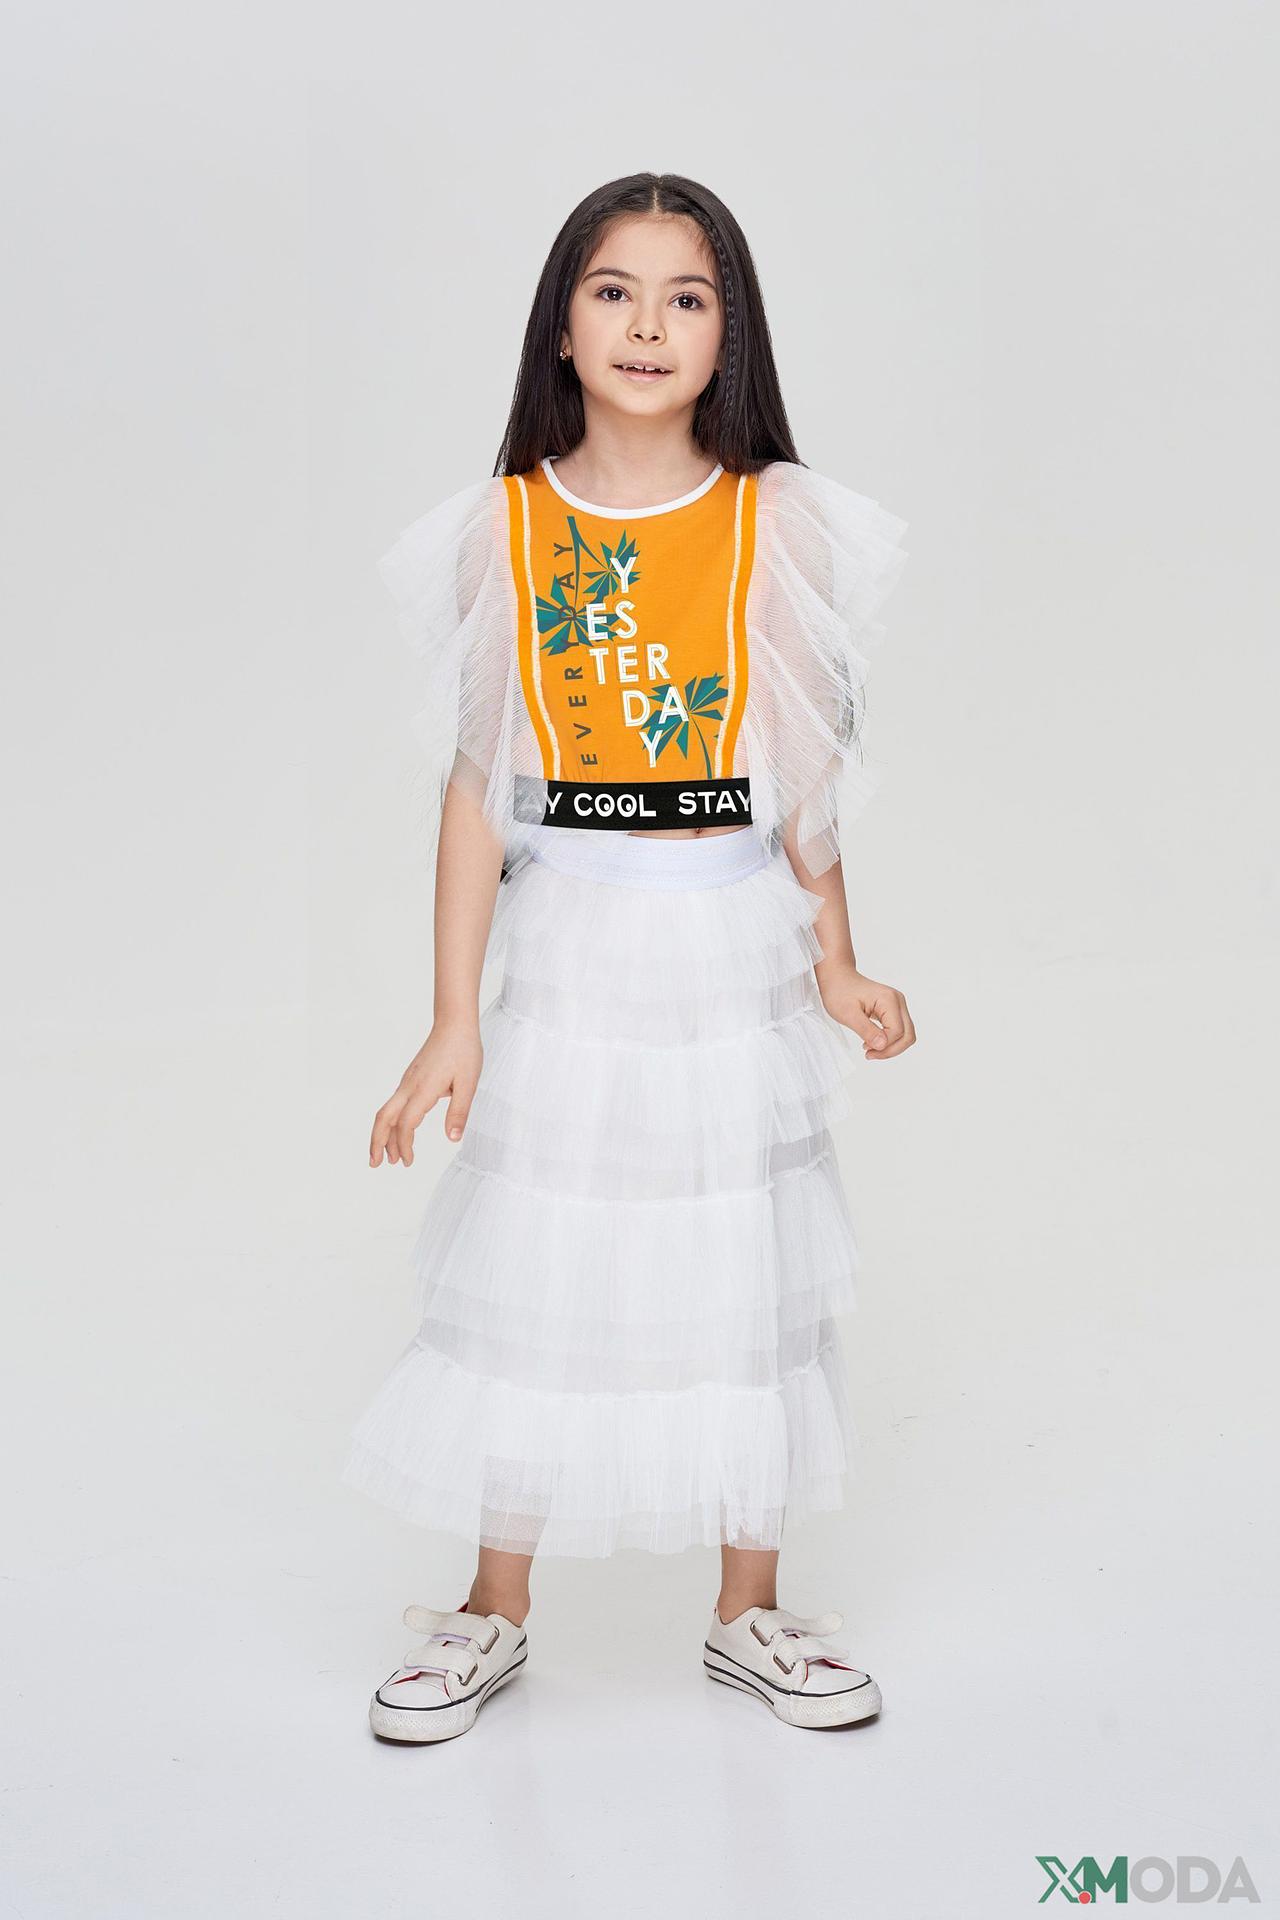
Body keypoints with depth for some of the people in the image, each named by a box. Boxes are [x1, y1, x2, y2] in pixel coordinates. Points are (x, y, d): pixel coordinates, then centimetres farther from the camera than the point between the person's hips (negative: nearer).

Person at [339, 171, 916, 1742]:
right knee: (525, 1267, 7)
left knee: (744, 1266, 9)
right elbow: (475, 781, -2)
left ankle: (750, 1611, 28)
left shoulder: (781, 523, -1)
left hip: (736, 951, 0)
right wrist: (453, 1016, -4)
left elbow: (805, 772, 4)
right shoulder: (504, 525, -1)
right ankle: (494, 1613, 27)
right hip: (564, 949, 0)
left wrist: (835, 964, 5)